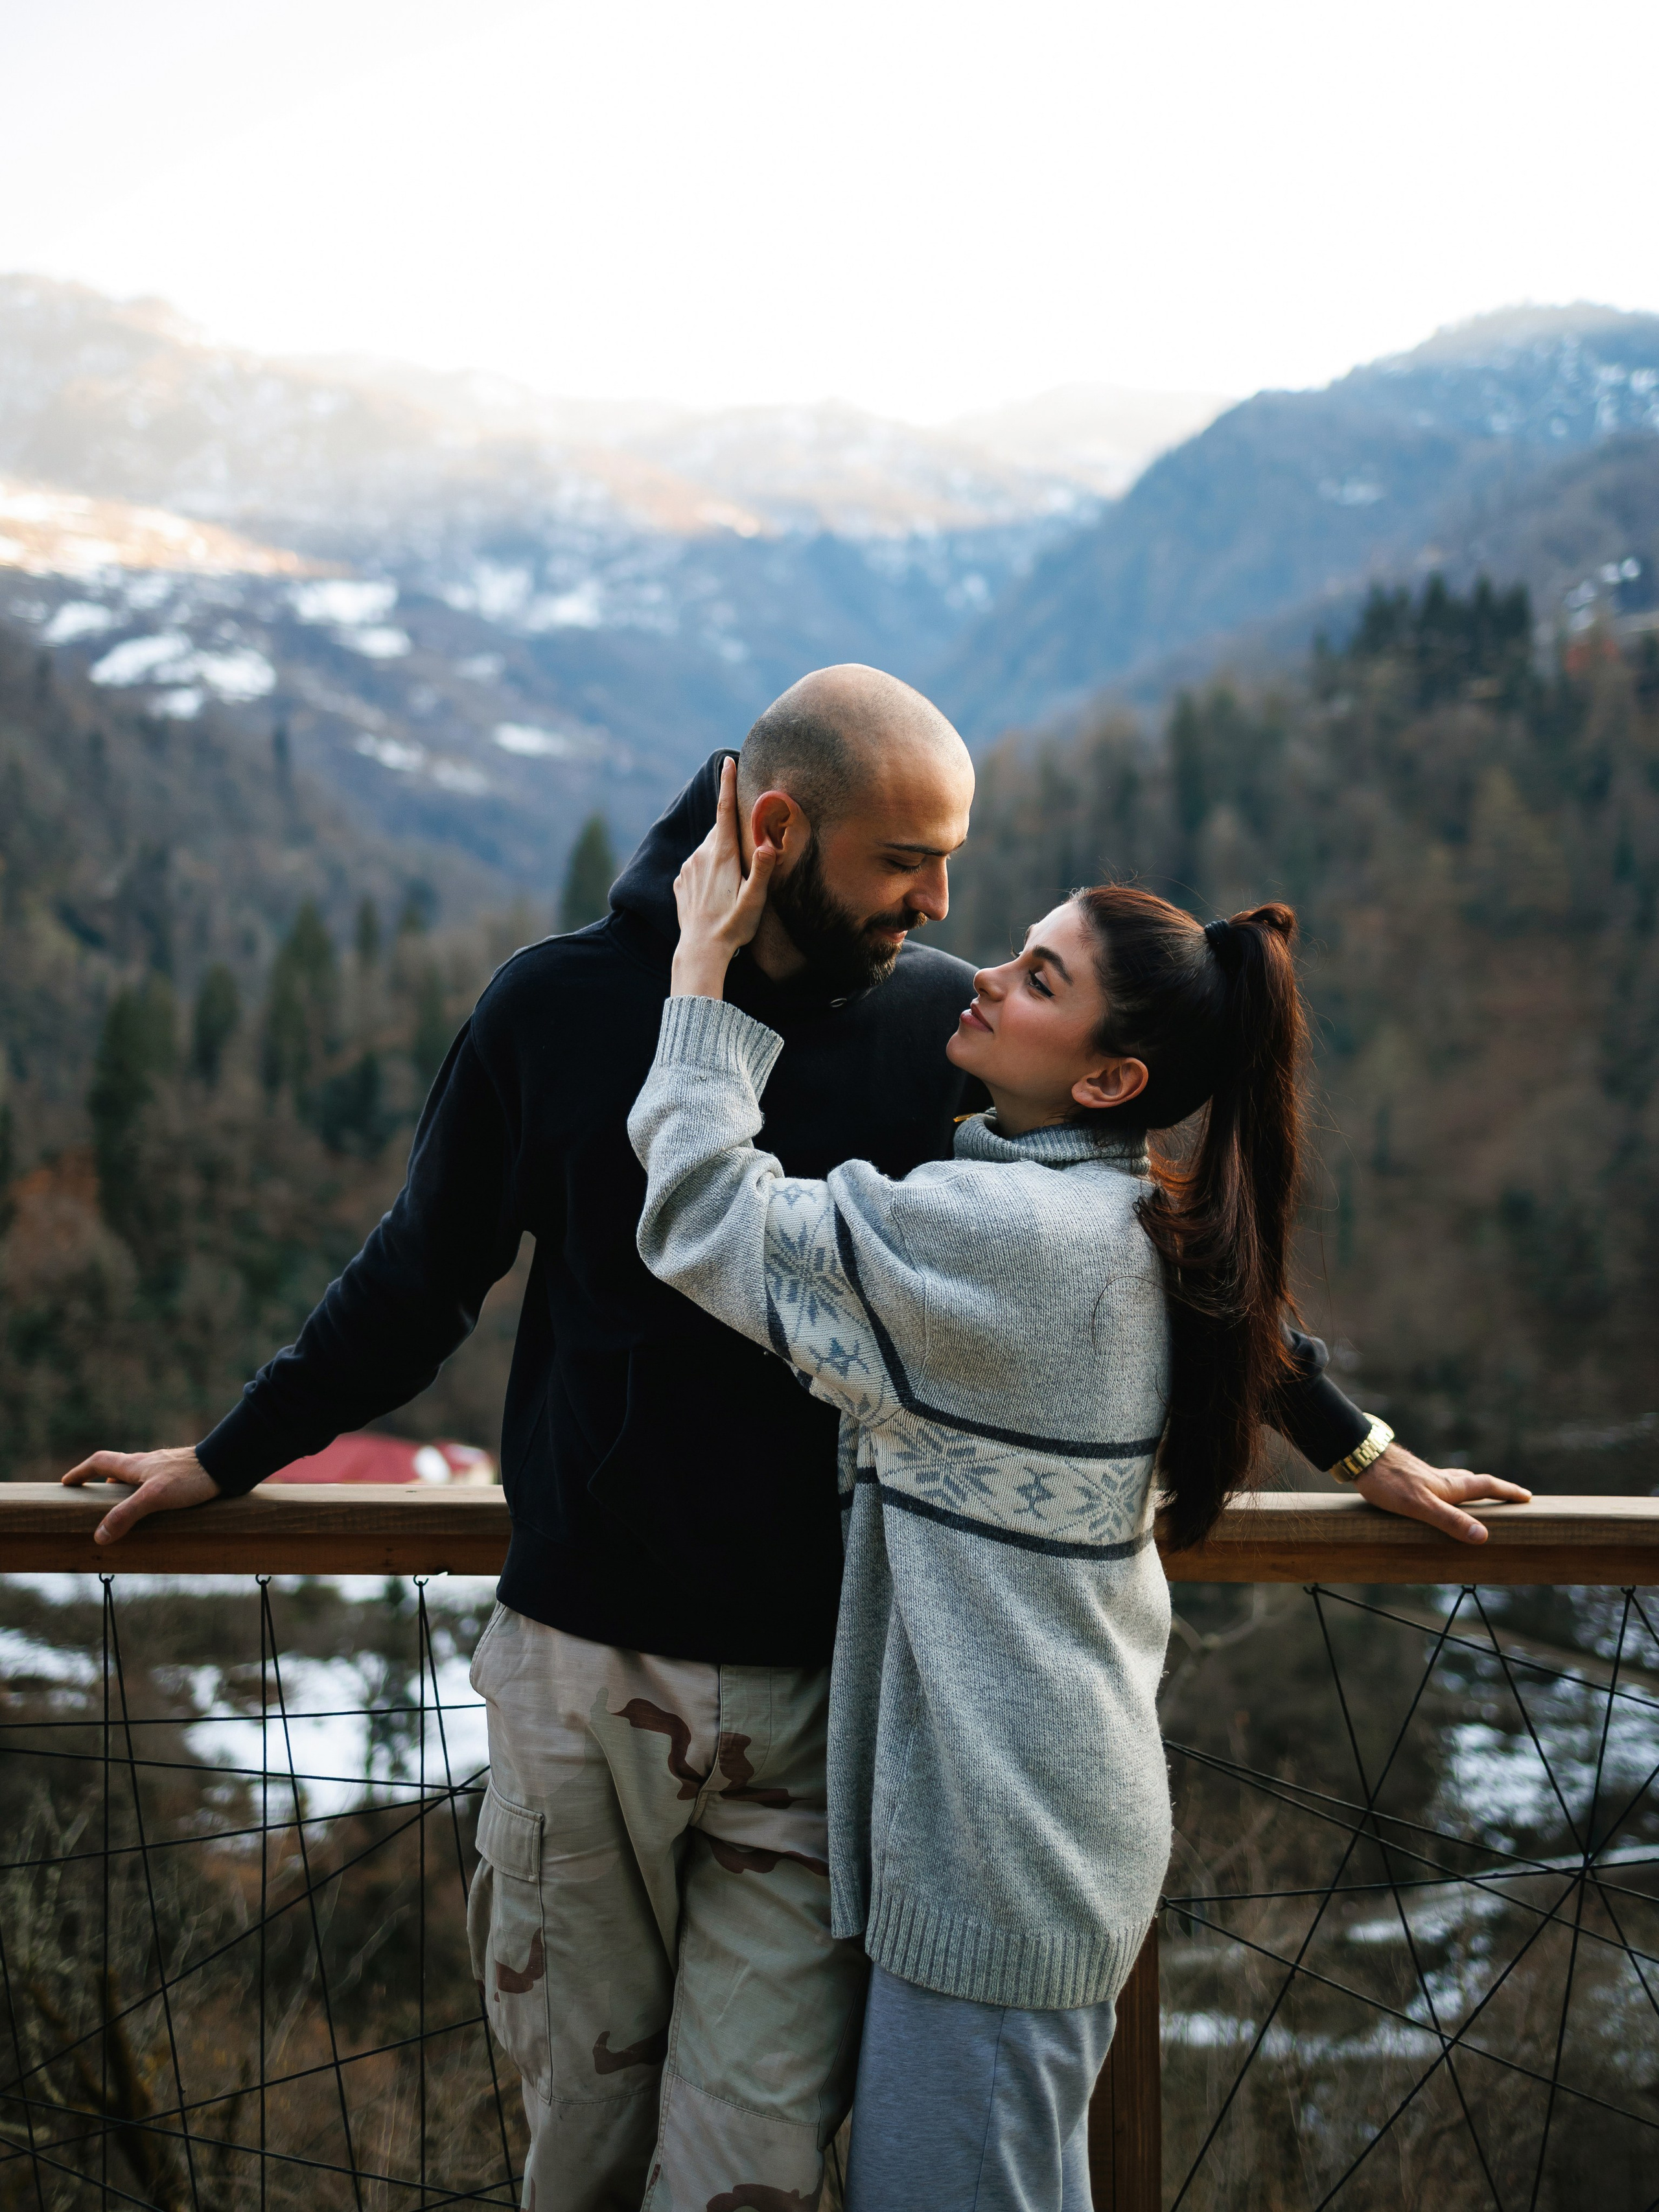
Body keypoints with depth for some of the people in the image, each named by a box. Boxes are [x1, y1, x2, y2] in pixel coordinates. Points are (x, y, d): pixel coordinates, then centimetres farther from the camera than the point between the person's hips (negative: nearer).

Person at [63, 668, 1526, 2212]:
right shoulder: (557, 1007, -3)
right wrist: (225, 1459, 18)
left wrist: (1352, 1445, 16)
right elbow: (416, 1281, 11)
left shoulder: (950, 1026, -3)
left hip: (827, 1686, 0)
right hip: (582, 1672, 1)